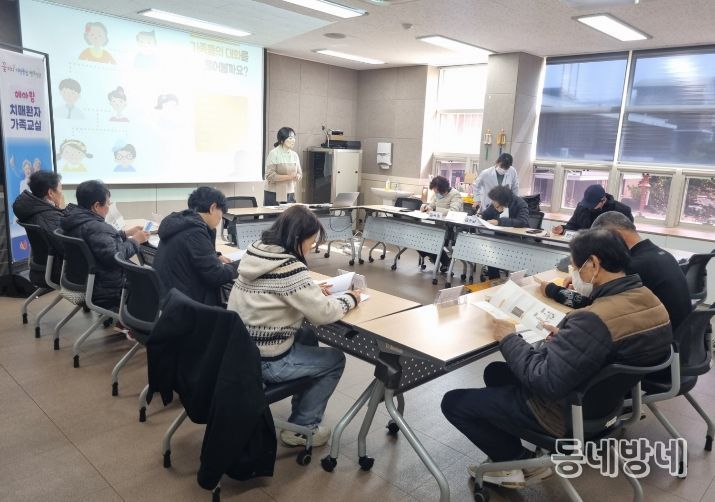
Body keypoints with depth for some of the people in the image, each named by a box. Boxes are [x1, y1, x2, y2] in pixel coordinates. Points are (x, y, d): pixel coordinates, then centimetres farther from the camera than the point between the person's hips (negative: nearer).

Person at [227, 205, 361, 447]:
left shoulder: (255, 252, 1)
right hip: (264, 360, -8)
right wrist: (350, 298, -2)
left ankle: (301, 407, 38)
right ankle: (301, 428, 19)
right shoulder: (290, 268, -24)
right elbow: (322, 313, -20)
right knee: (336, 359, 11)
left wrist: (312, 291, 6)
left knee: (308, 338, 28)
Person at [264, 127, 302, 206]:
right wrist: (289, 177, -22)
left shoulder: (294, 155, 8)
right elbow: (270, 176, -14)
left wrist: (297, 176, -11)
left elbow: (300, 173, 12)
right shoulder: (273, 154, -8)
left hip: (290, 194, 4)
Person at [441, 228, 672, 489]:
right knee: (495, 372, 23)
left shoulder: (596, 319, -34)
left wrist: (509, 339, -17)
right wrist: (567, 337, 1)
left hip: (569, 412, -9)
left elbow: (543, 382, -31)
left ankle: (520, 463, 12)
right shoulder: (649, 300, -6)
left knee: (453, 402, 0)